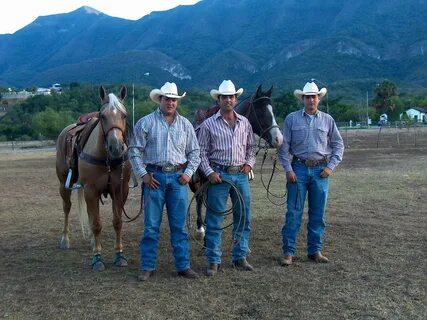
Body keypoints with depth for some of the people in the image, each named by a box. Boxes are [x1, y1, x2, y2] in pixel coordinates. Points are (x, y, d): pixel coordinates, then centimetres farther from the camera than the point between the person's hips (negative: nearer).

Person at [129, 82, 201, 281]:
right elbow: (135, 151, 0)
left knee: (179, 226, 8)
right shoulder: (146, 122, 1)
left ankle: (183, 266, 17)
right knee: (151, 226, 3)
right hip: (154, 177, -2)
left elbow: (195, 152, 12)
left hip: (178, 178, 2)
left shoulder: (185, 124, 9)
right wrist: (143, 174, -8)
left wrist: (189, 173, -1)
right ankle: (147, 267, 14)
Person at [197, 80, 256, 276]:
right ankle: (213, 261, 9)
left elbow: (250, 148, 18)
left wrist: (249, 163, 1)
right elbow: (202, 152, -2)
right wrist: (209, 172, -13)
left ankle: (240, 258, 22)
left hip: (241, 175, 4)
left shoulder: (244, 123, 9)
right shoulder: (209, 124, -1)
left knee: (243, 218, 9)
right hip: (218, 175, -4)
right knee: (214, 220, 0)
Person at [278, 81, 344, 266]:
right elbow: (283, 146, 1)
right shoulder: (291, 119, 2)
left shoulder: (327, 120, 6)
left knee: (318, 213, 8)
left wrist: (331, 167, -1)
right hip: (298, 169, -2)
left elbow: (338, 145, 10)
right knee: (294, 212, -1)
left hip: (320, 170, 2)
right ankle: (288, 252, 6)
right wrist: (288, 169, -7)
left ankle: (315, 250, 20)